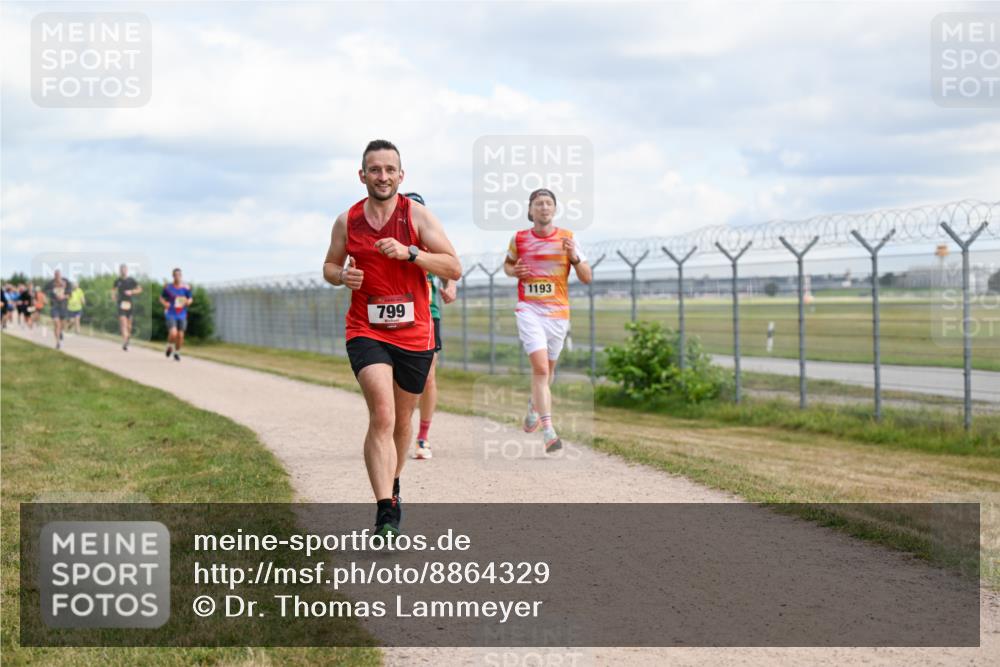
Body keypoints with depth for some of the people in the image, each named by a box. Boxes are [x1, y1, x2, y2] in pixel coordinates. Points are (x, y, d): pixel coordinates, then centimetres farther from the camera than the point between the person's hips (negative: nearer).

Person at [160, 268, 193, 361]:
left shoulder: (186, 288, 0)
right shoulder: (168, 287, -3)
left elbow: (191, 299, 10)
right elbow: (161, 297, 10)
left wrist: (188, 301, -12)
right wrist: (165, 303, -11)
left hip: (182, 315, 2)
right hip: (170, 314, -2)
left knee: (180, 335, 4)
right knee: (173, 333, -19)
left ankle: (177, 353, 28)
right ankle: (169, 346, 14)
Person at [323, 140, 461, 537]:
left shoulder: (417, 215, -3)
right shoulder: (347, 221, 3)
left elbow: (454, 268, -7)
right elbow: (329, 266, 18)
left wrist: (409, 253, -21)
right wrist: (341, 275, -6)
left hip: (414, 335, 1)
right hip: (366, 332, -1)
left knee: (402, 420, 16)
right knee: (382, 415, -20)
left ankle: (391, 486, 43)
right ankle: (386, 514, -25)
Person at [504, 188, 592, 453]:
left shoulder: (567, 238, 1)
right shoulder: (519, 238, 2)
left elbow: (587, 278, 2)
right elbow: (507, 263, 21)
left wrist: (574, 257, -17)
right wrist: (513, 271, -2)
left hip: (558, 311, 2)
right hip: (529, 310, -2)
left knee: (547, 370, 16)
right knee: (540, 367, -18)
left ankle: (533, 406, 48)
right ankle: (549, 432, -21)